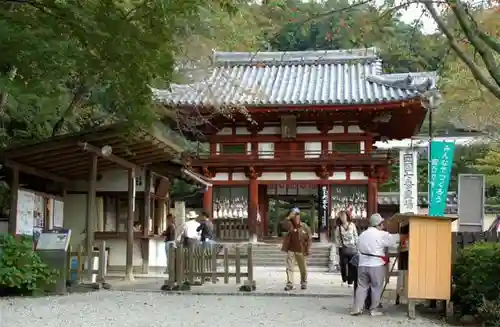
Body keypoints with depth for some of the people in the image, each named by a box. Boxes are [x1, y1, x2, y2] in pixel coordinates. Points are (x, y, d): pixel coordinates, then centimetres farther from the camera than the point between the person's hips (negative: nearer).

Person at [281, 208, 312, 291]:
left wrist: (308, 250, -7)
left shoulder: (305, 227, -3)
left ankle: (304, 283, 29)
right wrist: (289, 217, -30)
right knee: (289, 267, -6)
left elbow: (309, 239, 0)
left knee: (303, 268, 12)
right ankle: (289, 284, -4)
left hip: (301, 251, 0)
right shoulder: (290, 225, -3)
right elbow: (284, 224, -26)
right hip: (291, 250, 0)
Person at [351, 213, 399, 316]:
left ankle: (357, 308, 2)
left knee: (362, 286, 8)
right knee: (376, 288, 6)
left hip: (362, 264, 5)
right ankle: (374, 309, 8)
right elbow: (394, 241, -2)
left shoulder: (362, 234, 12)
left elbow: (359, 248, 12)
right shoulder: (382, 235, -7)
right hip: (376, 265, -5)